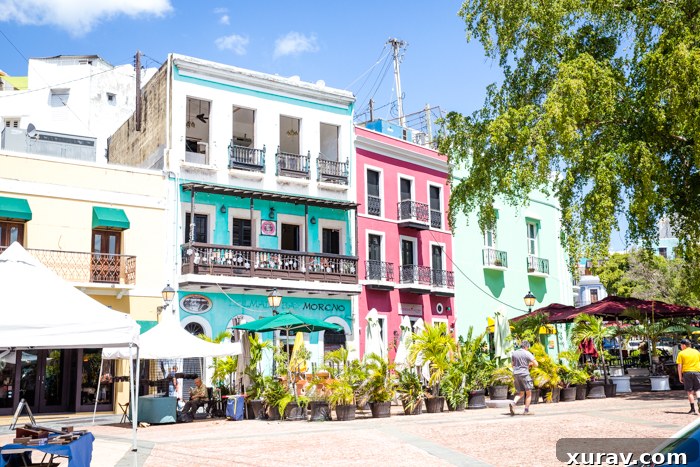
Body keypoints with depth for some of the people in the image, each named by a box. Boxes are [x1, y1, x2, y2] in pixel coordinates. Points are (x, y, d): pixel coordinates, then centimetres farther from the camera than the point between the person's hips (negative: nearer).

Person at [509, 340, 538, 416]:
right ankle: (526, 410, 4)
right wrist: (530, 364, 13)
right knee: (528, 393, 7)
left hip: (516, 374, 5)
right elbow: (536, 364, -9)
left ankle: (513, 403, -13)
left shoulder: (514, 353, 10)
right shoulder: (527, 354, -6)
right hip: (524, 374, -5)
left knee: (521, 393, 13)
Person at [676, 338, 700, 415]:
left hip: (687, 372, -2)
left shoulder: (681, 353, 0)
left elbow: (679, 366, -4)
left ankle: (693, 409, 5)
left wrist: (680, 376, 1)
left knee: (690, 392, 5)